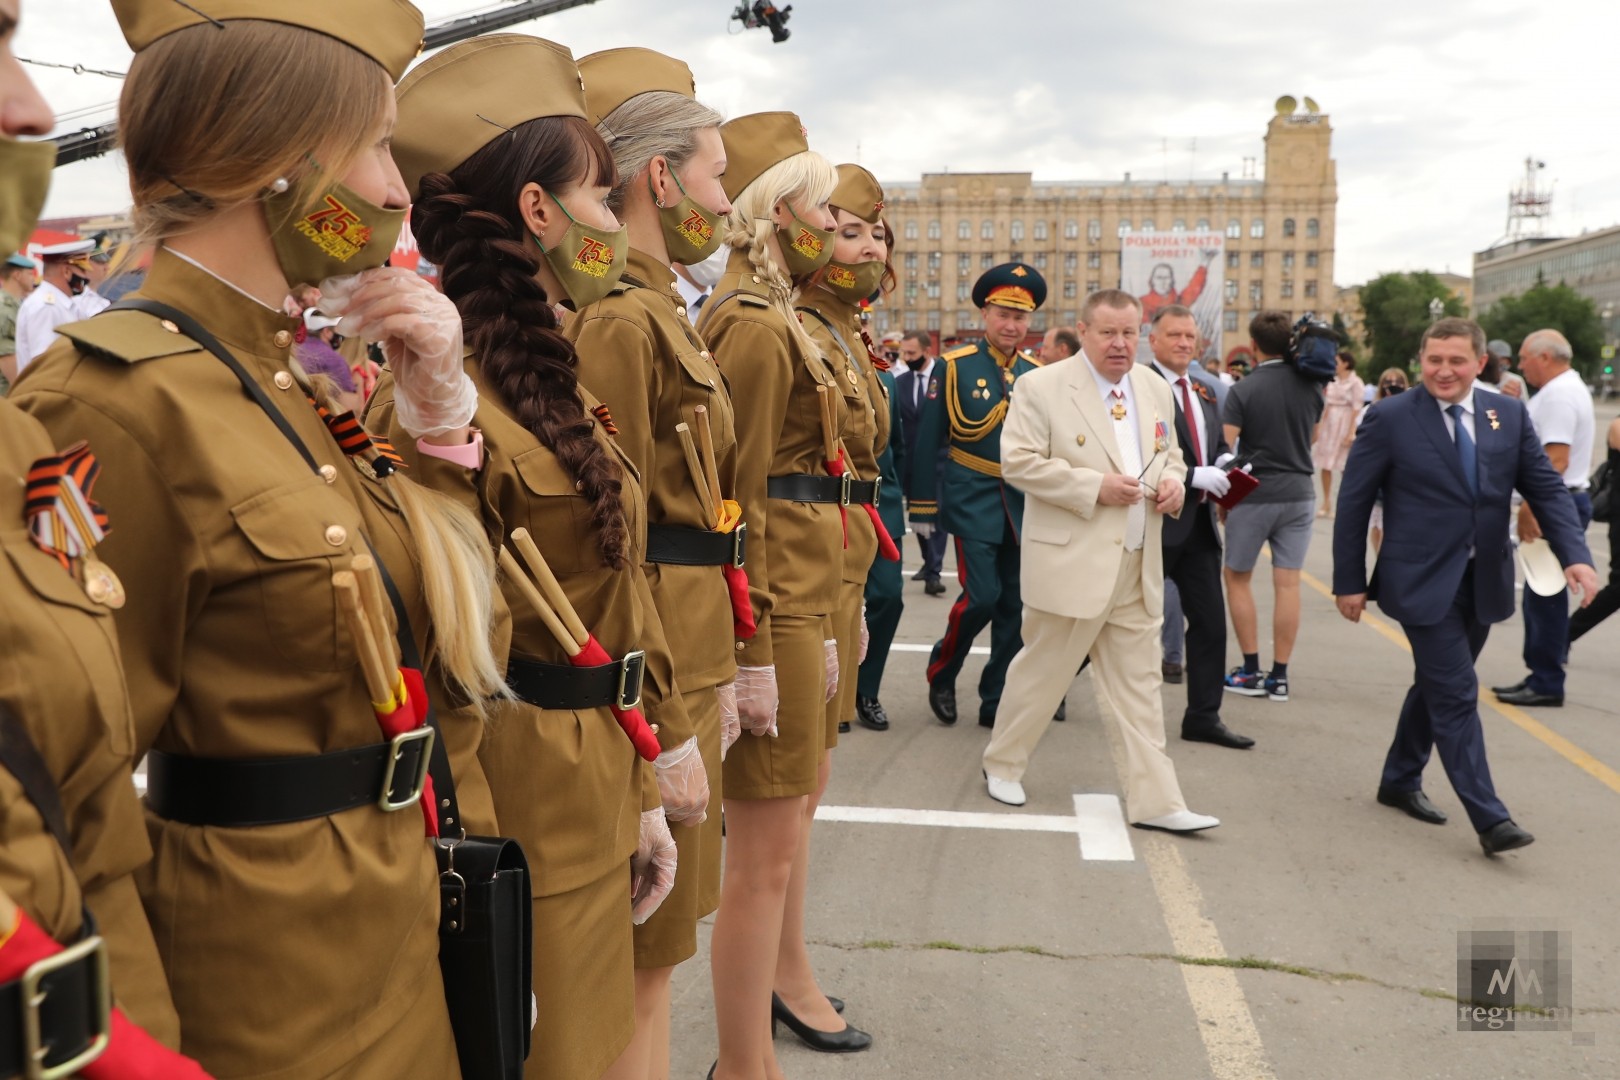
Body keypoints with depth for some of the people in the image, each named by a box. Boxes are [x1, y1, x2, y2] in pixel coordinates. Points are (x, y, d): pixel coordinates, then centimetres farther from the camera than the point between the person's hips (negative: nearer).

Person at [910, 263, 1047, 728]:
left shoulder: (1037, 374, 8)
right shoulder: (955, 367, -4)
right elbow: (928, 440, -5)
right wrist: (924, 509, -8)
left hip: (1024, 503, 5)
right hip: (973, 500, -4)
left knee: (1016, 603, 5)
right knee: (982, 595, -11)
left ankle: (996, 701, 17)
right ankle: (941, 671, 15)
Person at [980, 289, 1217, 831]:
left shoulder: (1156, 389, 11)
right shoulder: (1041, 386, -8)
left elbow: (1169, 453, 22)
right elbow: (1018, 462, -14)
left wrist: (1173, 482, -2)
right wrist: (1095, 487, -20)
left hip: (1139, 567, 6)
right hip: (1072, 560, -5)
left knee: (1139, 684, 7)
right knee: (1043, 670, 7)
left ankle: (1155, 801, 12)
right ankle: (1002, 764, 29)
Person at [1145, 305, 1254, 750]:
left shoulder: (1204, 393, 16)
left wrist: (1223, 466, 0)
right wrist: (1195, 475, -22)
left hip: (1199, 523, 8)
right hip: (1155, 522, -8)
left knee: (1211, 622, 9)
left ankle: (1203, 716, 19)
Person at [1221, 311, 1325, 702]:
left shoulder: (1243, 390, -10)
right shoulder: (1311, 385, 2)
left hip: (1253, 495, -3)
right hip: (1298, 494, 4)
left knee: (1238, 578, 10)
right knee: (1287, 583, 4)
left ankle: (1251, 672, 8)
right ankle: (1279, 675, 7)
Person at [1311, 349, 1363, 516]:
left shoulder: (1355, 382, -9)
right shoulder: (1333, 381, 9)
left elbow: (1357, 408, -11)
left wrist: (1351, 433, -16)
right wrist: (1320, 426, 8)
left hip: (1344, 423, -6)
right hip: (1329, 422, 6)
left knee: (1345, 466, -1)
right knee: (1325, 464, 6)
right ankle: (1326, 504, 15)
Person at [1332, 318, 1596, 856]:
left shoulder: (1509, 415, 4)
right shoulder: (1390, 418, -8)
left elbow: (1546, 488, 4)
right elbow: (1353, 502, -5)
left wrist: (1576, 555, -11)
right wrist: (1349, 581, -5)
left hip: (1483, 582, 5)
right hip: (1422, 582, -5)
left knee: (1437, 686, 17)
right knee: (1457, 695, -6)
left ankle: (1400, 780, 35)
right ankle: (1489, 818, -2)